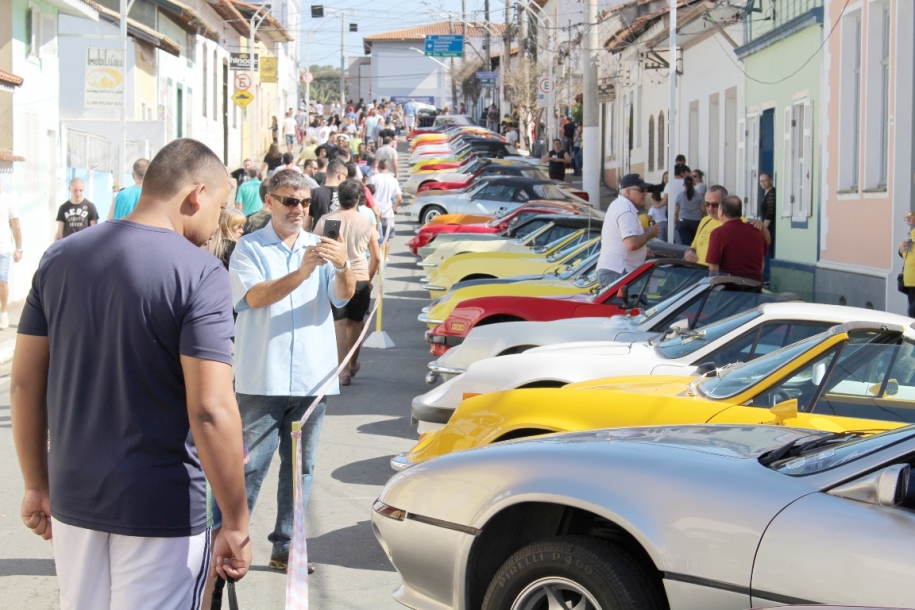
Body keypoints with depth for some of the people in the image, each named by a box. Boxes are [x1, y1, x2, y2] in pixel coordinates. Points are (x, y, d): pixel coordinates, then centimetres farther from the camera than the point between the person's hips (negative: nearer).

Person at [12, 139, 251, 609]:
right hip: (161, 508, -5)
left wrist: (37, 485, 15)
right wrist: (235, 523, -13)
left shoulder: (59, 258, 2)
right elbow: (210, 411, -21)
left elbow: (24, 385, 5)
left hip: (73, 498, 5)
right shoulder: (200, 273, -15)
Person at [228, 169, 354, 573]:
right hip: (262, 378, -4)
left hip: (311, 377, 4)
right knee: (250, 464, -2)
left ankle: (285, 545, 17)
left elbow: (343, 297, -4)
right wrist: (301, 274, -31)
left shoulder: (320, 248, 10)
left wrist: (344, 267, -27)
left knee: (301, 466, 9)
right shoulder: (250, 248, 0)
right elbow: (255, 297, -16)